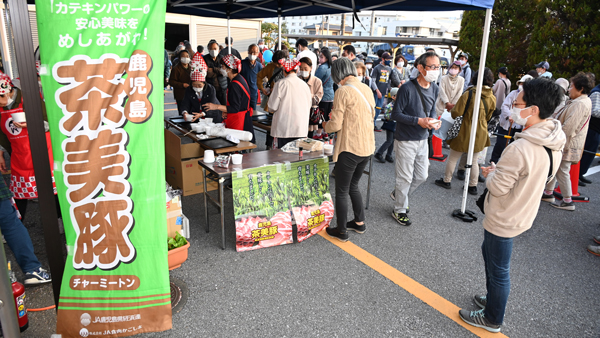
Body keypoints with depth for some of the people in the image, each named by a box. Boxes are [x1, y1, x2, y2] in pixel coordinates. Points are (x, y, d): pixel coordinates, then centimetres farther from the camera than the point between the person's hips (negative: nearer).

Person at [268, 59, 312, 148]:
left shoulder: (281, 84, -7)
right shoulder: (304, 84, 4)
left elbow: (273, 106, -6)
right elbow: (309, 105, 14)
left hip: (284, 128, -3)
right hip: (301, 129, 4)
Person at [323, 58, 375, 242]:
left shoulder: (343, 92, -15)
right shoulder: (367, 89, 8)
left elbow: (336, 125, -16)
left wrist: (325, 125, 7)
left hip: (349, 149, -8)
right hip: (367, 147, 8)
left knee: (341, 191, 7)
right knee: (353, 186, 24)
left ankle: (341, 231, 18)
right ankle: (359, 223, 34)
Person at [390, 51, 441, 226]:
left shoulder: (434, 88, 4)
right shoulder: (407, 88, -19)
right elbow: (396, 114, -17)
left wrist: (434, 121, -6)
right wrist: (419, 121, -24)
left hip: (423, 140, 7)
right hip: (406, 141, -7)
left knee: (421, 176, 16)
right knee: (405, 177, 4)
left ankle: (399, 194, 41)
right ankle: (399, 210, 23)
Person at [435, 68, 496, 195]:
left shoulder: (469, 94, -20)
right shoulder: (492, 98, -3)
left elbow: (456, 113, -18)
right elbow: (488, 117, 10)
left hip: (464, 132, -5)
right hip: (480, 134, 5)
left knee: (453, 158, 12)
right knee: (474, 161, 17)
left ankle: (446, 181, 23)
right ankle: (473, 186, 23)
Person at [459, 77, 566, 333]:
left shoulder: (520, 149, -33)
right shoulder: (554, 144, -4)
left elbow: (497, 187, -25)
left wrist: (490, 174, -4)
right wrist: (499, 171, 4)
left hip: (504, 220, -9)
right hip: (524, 214, 9)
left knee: (498, 270, 11)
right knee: (490, 252, 28)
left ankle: (492, 319, 32)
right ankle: (493, 299, 47)